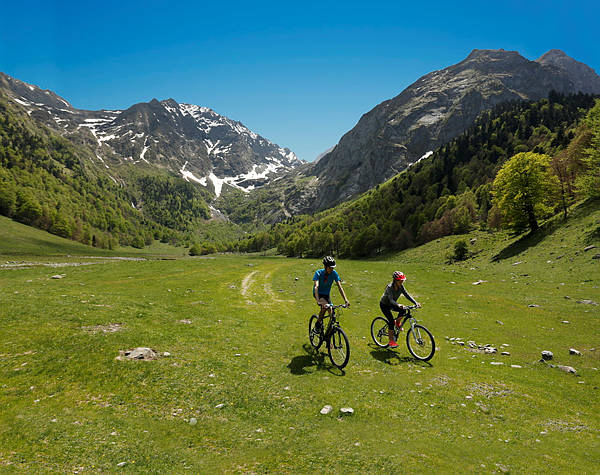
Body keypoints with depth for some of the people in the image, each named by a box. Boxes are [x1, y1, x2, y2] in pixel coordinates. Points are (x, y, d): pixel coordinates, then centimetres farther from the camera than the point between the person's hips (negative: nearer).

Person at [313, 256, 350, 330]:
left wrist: (346, 300, -30)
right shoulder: (318, 273, -24)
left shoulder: (334, 273, -16)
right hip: (318, 293, -4)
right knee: (326, 306, -32)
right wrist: (318, 300, -50)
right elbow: (316, 287, -36)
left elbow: (339, 287, -19)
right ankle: (318, 322, -10)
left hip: (326, 294, 4)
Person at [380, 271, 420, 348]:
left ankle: (398, 323, 8)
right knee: (391, 321, -17)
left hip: (392, 304, 6)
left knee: (403, 310, -21)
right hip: (384, 305, -6)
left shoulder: (401, 287, -13)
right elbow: (391, 299, -41)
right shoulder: (389, 287, -31)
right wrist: (398, 305, -59)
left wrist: (416, 302, -29)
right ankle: (391, 341, -8)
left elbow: (407, 295, -16)